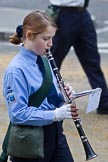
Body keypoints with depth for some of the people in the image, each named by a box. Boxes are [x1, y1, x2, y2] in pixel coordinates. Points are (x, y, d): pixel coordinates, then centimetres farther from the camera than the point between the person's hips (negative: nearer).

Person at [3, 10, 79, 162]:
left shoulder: (44, 61, 7)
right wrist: (55, 114, -27)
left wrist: (64, 95, -4)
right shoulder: (16, 70, -17)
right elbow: (18, 114, -23)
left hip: (55, 134, 7)